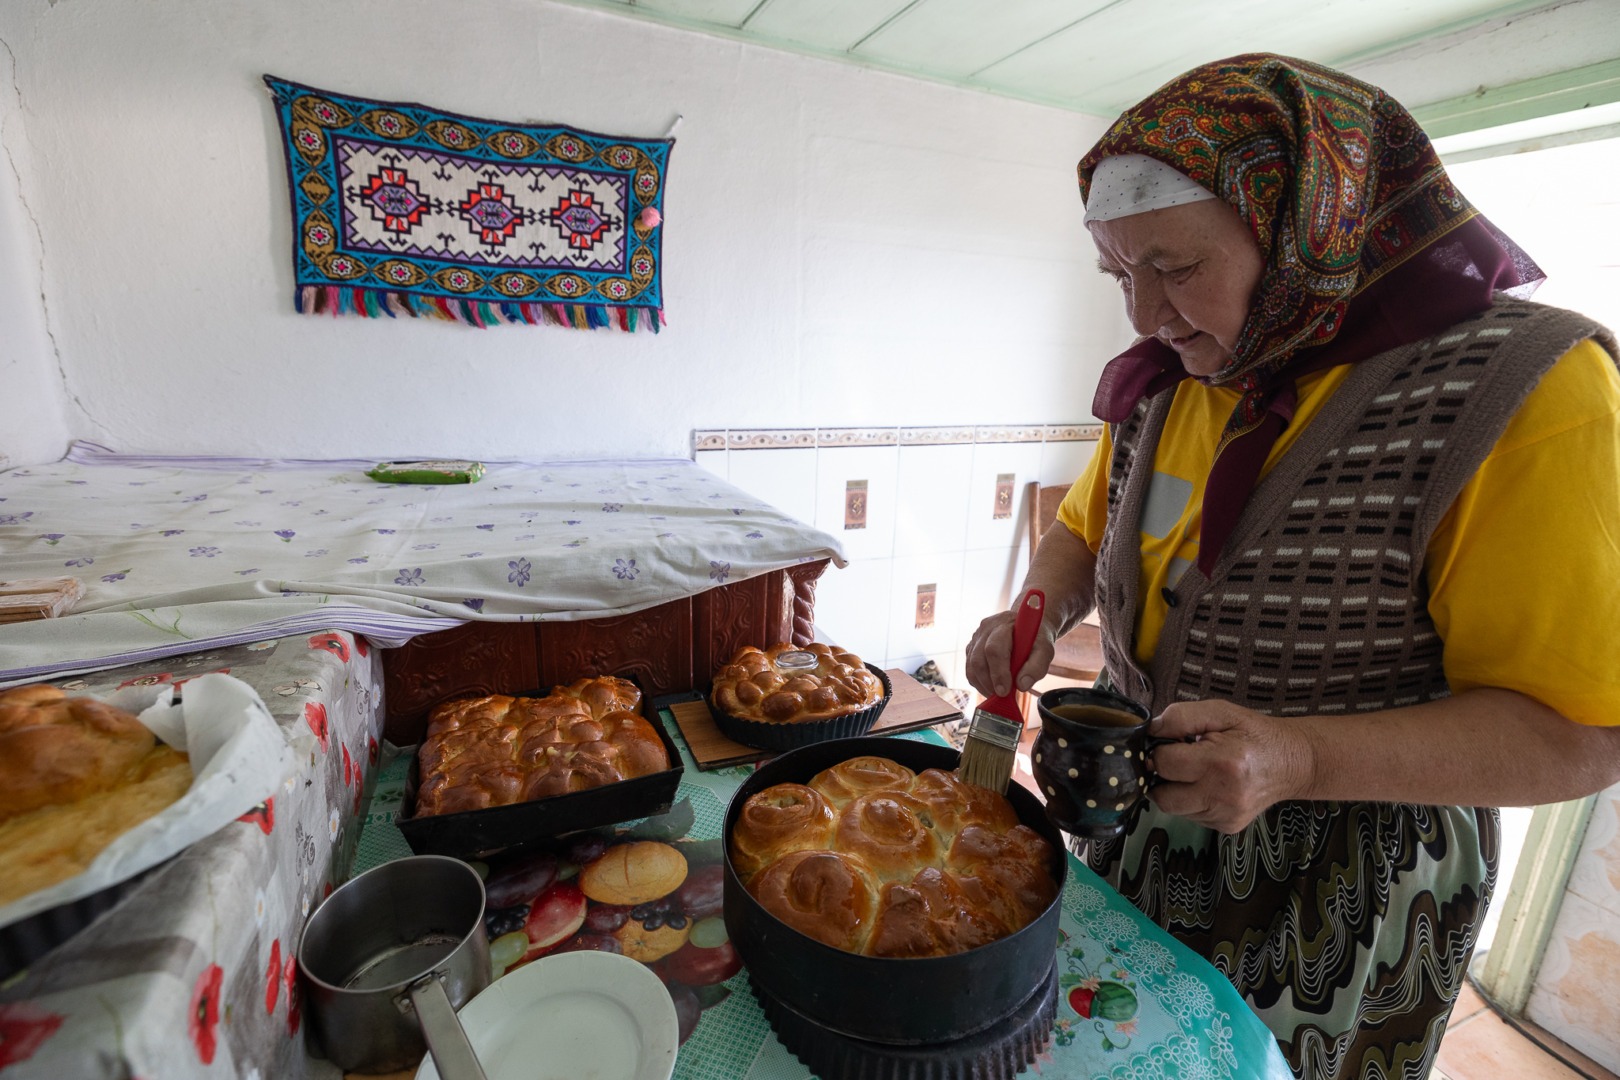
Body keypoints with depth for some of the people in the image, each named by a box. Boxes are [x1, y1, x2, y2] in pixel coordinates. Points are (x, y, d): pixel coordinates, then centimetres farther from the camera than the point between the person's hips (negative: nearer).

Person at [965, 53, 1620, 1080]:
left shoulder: (1518, 389, -20)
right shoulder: (1165, 380, -2)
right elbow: (1087, 531, 9)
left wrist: (1297, 759, -34)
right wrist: (1039, 615, -12)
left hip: (1336, 907, -5)